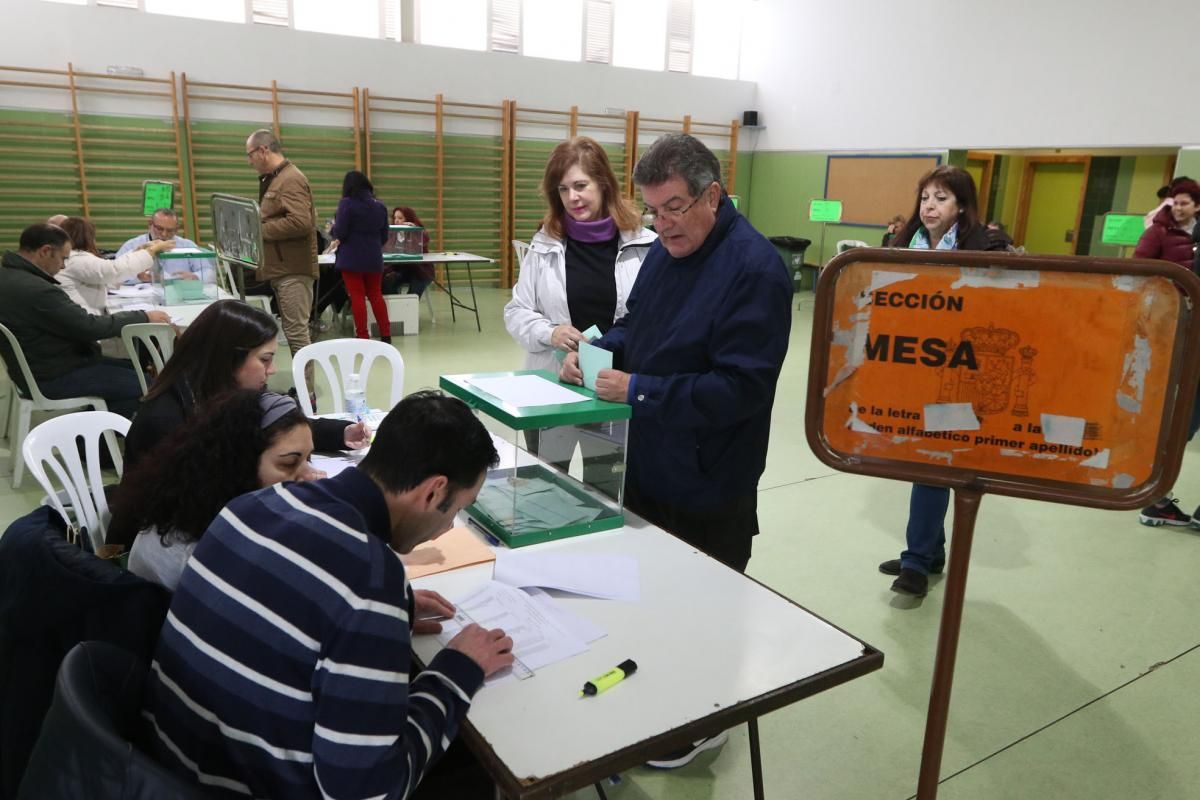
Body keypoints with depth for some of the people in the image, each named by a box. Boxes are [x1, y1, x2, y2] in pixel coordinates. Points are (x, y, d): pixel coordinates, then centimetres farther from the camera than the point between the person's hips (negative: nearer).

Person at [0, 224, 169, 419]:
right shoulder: (35, 290, -27)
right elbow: (90, 327, -22)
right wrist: (144, 317, -13)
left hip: (39, 366, 11)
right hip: (54, 378, -10)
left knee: (131, 368, 15)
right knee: (148, 385, -11)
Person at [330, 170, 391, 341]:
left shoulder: (347, 203, -9)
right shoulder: (380, 206, 8)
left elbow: (340, 233, -11)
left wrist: (332, 229, 11)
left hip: (352, 258, -5)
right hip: (374, 258, 5)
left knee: (357, 297, 1)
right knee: (376, 295, 13)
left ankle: (363, 337, 2)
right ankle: (386, 335, 11)